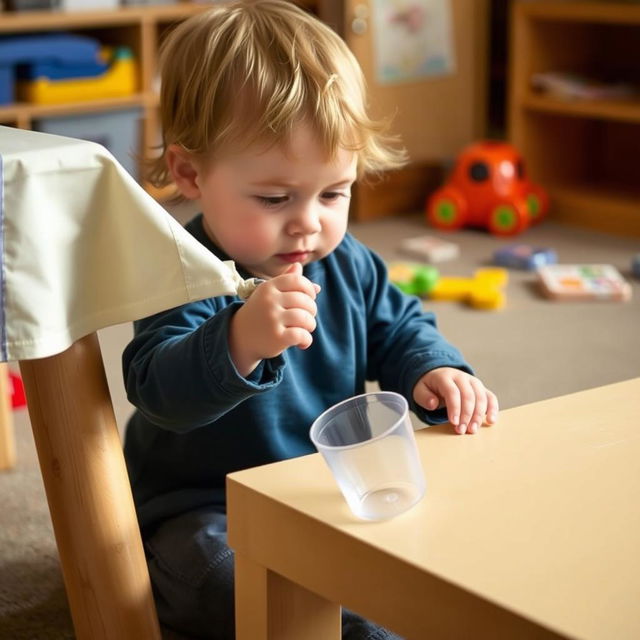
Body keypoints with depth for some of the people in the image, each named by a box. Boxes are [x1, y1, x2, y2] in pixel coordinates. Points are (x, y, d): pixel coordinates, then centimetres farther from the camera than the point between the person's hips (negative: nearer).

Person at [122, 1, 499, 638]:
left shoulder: (347, 263, 0)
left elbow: (397, 329, 14)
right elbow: (158, 389, -36)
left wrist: (433, 372, -10)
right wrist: (239, 342, -56)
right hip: (206, 512, -6)